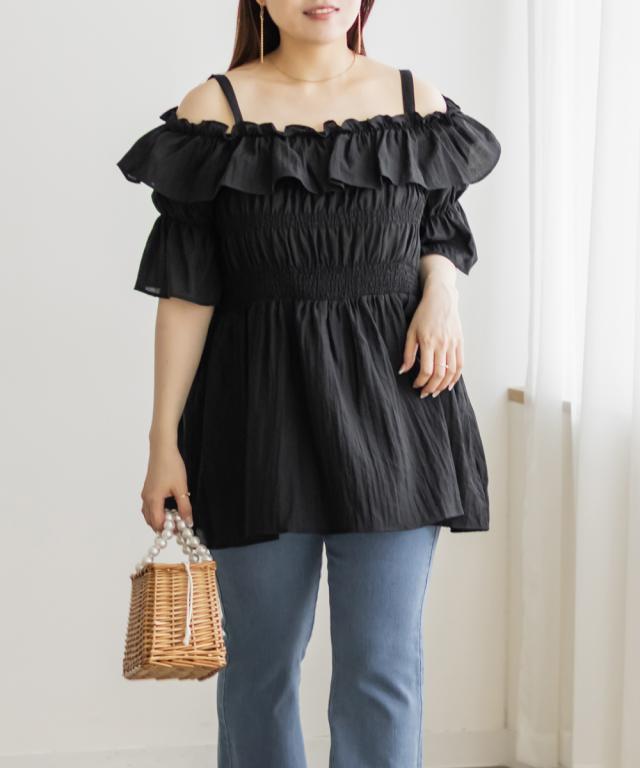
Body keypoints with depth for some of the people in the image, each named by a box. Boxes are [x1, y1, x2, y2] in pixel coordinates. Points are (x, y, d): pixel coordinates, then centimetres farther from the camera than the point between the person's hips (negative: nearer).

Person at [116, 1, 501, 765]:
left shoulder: (418, 101, 4)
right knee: (261, 660, 9)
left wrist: (442, 290, -5)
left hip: (391, 407, 1)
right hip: (260, 412, -1)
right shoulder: (215, 109, -2)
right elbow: (186, 289, -3)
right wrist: (164, 437, -5)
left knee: (383, 667, -2)